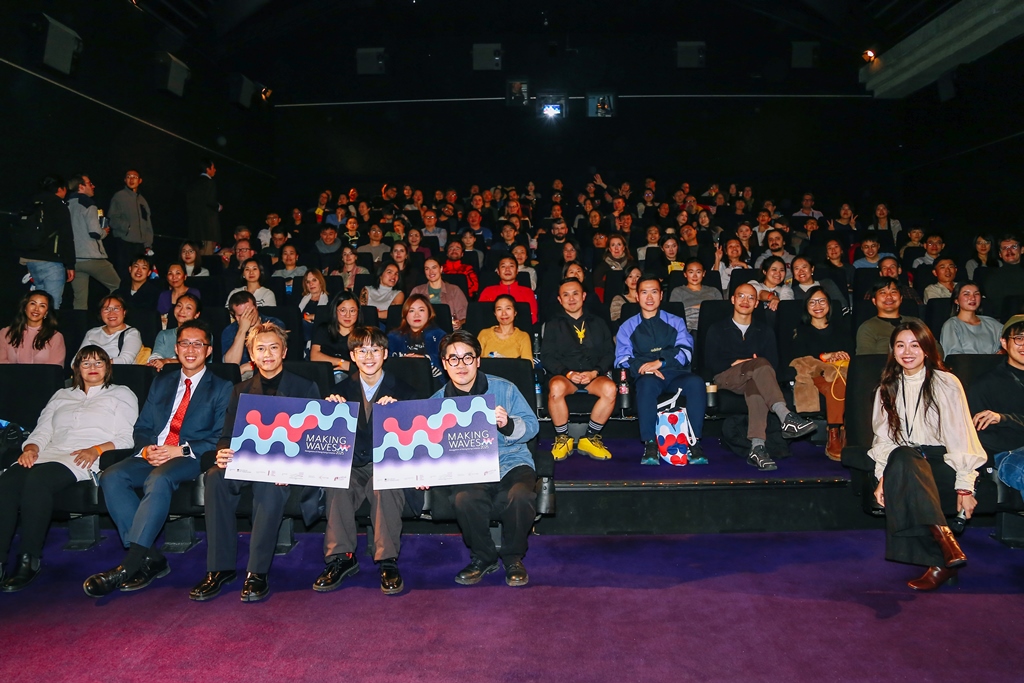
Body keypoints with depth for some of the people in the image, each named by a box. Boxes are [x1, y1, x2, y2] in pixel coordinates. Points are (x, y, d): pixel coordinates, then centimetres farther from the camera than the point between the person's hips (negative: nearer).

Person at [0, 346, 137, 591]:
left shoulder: (121, 394, 16)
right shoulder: (61, 396, 31)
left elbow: (128, 438, 3)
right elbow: (42, 431, 21)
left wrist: (97, 449, -13)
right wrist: (31, 447, -1)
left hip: (86, 460, -5)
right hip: (49, 453, 5)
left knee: (38, 479, -35)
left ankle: (29, 559, -29)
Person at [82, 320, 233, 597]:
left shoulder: (222, 388, 7)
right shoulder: (161, 382, 23)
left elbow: (221, 439, -3)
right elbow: (142, 427, 17)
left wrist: (181, 450, -17)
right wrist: (147, 449, -7)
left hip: (192, 458, -5)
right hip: (152, 455, 5)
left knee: (159, 478, -35)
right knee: (111, 477, -23)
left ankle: (129, 566, -31)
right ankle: (150, 558, -22)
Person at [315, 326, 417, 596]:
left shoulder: (402, 390, 4)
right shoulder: (344, 389, 11)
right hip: (352, 465, 2)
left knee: (386, 484, -35)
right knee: (336, 484, -30)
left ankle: (388, 561, -26)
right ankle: (341, 558, -18)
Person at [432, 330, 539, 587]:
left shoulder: (504, 388, 5)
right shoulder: (437, 401, 10)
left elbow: (532, 425, 0)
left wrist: (508, 424, -21)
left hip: (511, 462, 0)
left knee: (520, 496, -34)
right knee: (465, 500, -34)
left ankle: (514, 558, -1)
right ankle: (483, 558, -1)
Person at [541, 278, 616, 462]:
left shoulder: (598, 323, 19)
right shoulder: (553, 325, 15)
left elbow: (609, 353, 10)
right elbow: (547, 357, 4)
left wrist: (595, 372, -10)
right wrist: (568, 373, -13)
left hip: (593, 376, 1)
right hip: (564, 375, -1)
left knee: (610, 388, -33)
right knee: (556, 387, -37)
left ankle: (591, 438, -14)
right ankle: (562, 439, -16)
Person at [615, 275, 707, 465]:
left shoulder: (675, 322, 20)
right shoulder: (628, 327, 19)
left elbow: (685, 351, 4)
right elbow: (622, 359, 6)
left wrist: (660, 362, -15)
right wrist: (644, 367, -15)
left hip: (675, 374, 1)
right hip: (646, 376, -1)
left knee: (696, 382, -33)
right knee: (648, 383, -38)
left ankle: (694, 443, -29)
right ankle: (650, 445, -37)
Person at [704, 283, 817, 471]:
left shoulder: (764, 331, 24)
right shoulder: (717, 329, 18)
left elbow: (773, 361, 10)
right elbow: (710, 362, 5)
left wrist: (761, 368, -12)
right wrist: (734, 363, -9)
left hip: (753, 377, 2)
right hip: (726, 377, -1)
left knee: (756, 383, -39)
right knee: (760, 364, -34)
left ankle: (757, 448, -52)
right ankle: (786, 417, -52)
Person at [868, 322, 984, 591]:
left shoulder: (946, 383, 1)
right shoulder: (887, 388, 13)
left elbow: (961, 437, -6)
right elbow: (883, 438, 7)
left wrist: (965, 486, -14)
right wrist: (882, 477, -9)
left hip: (941, 463, -3)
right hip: (903, 463, 3)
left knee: (902, 467, -36)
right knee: (901, 458, -35)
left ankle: (939, 562, -36)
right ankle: (946, 541, -43)